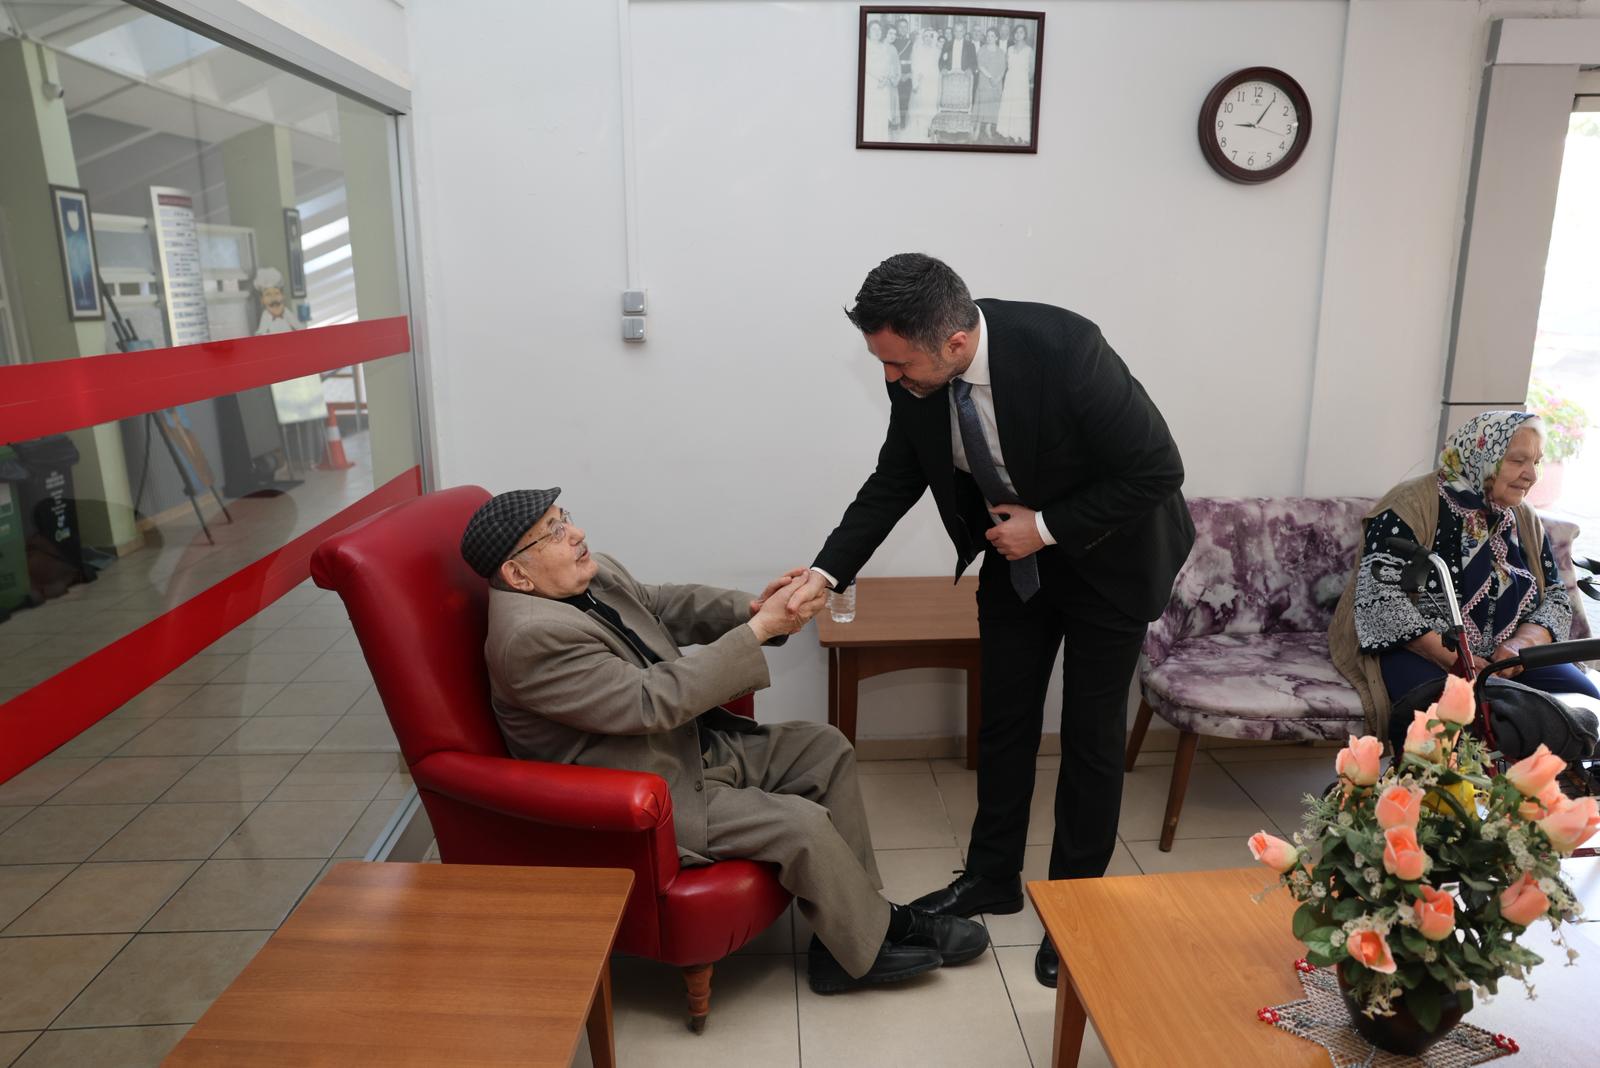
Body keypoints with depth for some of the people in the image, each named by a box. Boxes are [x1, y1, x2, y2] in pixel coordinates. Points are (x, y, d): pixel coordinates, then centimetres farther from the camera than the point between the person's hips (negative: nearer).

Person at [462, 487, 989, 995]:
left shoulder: (592, 575, -1)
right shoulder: (530, 637, -28)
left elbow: (664, 605, 11)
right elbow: (652, 702, -30)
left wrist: (751, 607, -9)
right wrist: (760, 629, -26)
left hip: (688, 741, 10)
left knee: (824, 749, 6)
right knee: (802, 824, -17)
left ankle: (853, 910, 11)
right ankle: (869, 947, 10)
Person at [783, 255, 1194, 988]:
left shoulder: (1064, 349, -34)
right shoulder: (917, 376, -18)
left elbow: (1158, 470, -25)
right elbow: (893, 483, -4)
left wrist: (1048, 528, -24)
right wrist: (826, 572, -14)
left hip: (1109, 555, -4)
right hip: (1015, 552, 5)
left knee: (1090, 733, 5)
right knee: (1004, 719, 12)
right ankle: (992, 877, 31)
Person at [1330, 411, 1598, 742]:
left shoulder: (1525, 520, 11)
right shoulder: (1414, 505, -12)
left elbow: (1556, 597, 11)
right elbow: (1379, 596, -21)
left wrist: (1520, 643, -13)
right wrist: (1451, 659, -27)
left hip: (1504, 655, 7)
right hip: (1417, 650, -7)